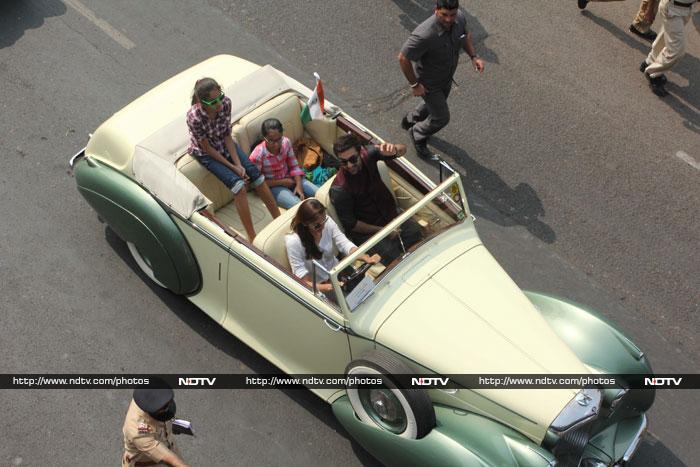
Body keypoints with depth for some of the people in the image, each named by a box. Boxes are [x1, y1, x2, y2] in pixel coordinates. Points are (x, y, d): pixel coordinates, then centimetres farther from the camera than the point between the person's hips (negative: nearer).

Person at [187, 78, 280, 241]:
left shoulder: (225, 103, -22)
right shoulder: (194, 117, -34)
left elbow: (227, 136, -11)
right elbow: (207, 148, -22)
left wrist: (238, 164, -17)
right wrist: (232, 166, -18)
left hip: (224, 144, 5)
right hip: (205, 153, -5)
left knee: (255, 173, -9)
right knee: (238, 184, -22)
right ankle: (252, 238, -16)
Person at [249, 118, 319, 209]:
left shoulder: (286, 142, -12)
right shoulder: (257, 155, -25)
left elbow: (294, 166, 0)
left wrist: (299, 185, -16)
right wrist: (282, 182, -17)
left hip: (289, 179, 5)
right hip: (273, 186, -5)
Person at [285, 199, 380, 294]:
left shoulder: (328, 222, -13)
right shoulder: (293, 241, -27)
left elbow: (344, 244, -17)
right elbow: (299, 271, -25)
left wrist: (367, 258, -34)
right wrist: (318, 287, -42)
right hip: (317, 283, -6)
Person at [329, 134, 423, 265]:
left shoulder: (367, 154, -11)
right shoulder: (339, 189, -24)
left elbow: (402, 149, -8)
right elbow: (350, 225, -16)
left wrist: (394, 150, -34)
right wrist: (382, 230, -15)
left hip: (390, 214, 6)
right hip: (366, 230, -6)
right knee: (395, 257, -24)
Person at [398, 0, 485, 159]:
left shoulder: (460, 18, -21)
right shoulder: (424, 35, -43)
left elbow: (465, 34, 4)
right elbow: (403, 58, -31)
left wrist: (473, 56, -9)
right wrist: (414, 85, -21)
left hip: (447, 77, 7)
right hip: (428, 83, -7)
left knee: (435, 104, 32)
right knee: (441, 117, 9)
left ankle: (410, 121, 62)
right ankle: (417, 135, 40)